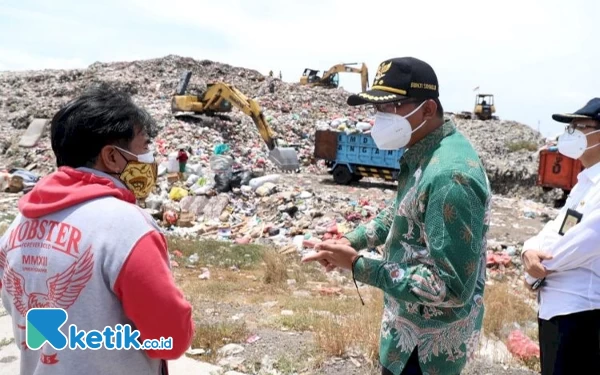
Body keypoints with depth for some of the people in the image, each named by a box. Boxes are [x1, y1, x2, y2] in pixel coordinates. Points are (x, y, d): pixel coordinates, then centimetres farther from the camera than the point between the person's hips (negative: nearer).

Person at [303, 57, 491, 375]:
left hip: (428, 342, -9)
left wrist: (357, 266, -28)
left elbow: (452, 287, -32)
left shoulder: (449, 176, -32)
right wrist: (354, 240, 1)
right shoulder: (424, 152, 0)